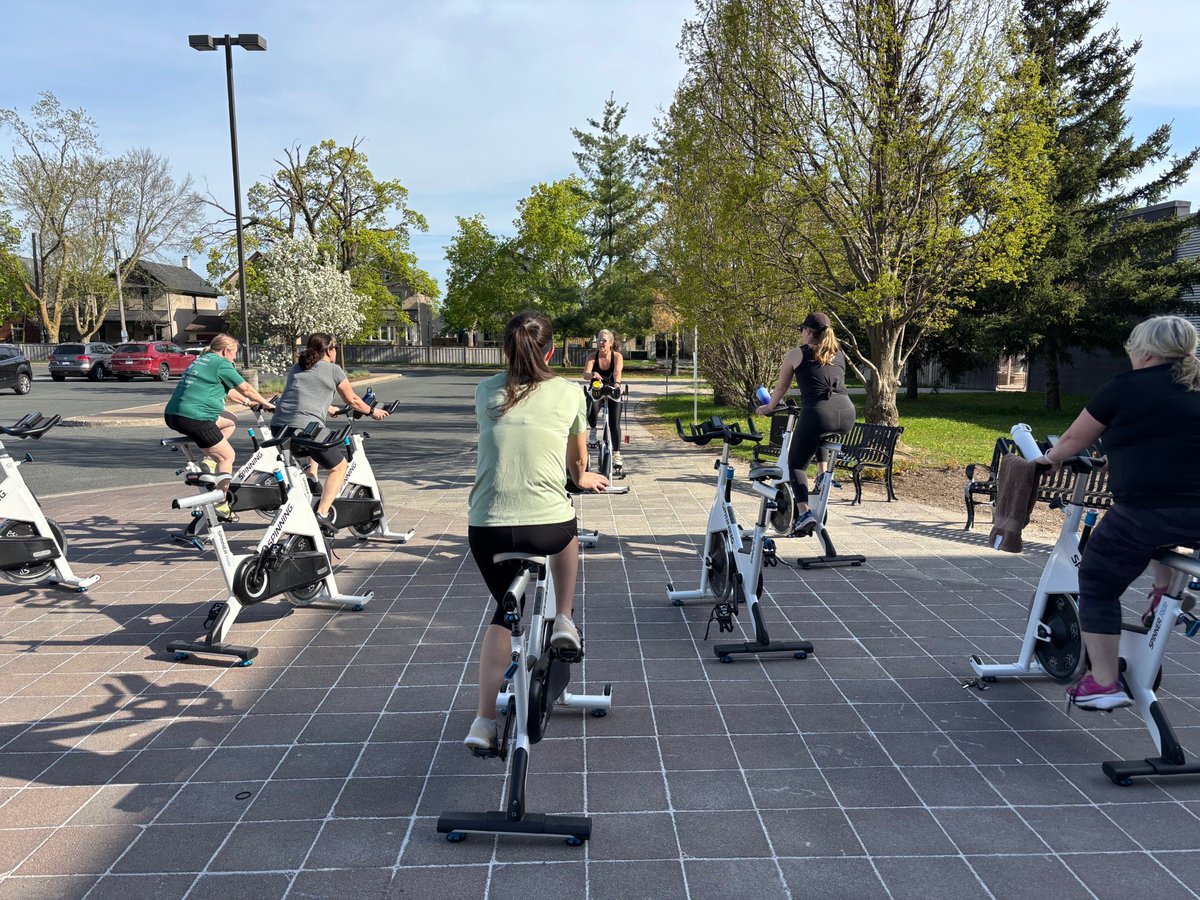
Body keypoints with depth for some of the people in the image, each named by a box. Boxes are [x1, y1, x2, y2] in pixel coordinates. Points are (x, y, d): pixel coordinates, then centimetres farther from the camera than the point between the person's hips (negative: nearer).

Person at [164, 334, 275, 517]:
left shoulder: (202, 360, 23)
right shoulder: (221, 363, -4)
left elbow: (228, 391, 32)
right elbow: (245, 388, 0)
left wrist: (248, 402, 39)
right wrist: (266, 404, 13)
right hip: (194, 418, -9)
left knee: (231, 421, 24)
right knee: (227, 456, 3)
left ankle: (209, 460, 11)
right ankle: (221, 505, 1)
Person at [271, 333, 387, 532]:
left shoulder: (296, 368, 23)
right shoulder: (333, 369, 7)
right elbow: (352, 400, 15)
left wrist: (329, 408, 54)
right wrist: (372, 411, 32)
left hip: (278, 427, 7)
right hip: (306, 428, -6)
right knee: (339, 467, 10)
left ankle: (311, 476, 26)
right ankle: (322, 514, -1)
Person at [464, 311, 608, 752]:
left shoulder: (485, 392, 8)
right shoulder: (568, 393, 3)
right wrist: (582, 478, 44)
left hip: (486, 528, 2)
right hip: (548, 526, -1)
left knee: (504, 609, 23)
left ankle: (484, 722, 18)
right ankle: (563, 621, 31)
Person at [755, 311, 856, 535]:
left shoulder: (797, 355, 10)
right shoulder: (839, 353, 22)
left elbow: (780, 388, 20)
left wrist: (768, 408, 38)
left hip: (817, 413, -5)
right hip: (847, 414, 5)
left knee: (796, 464, 11)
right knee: (825, 433, 40)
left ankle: (804, 513, -6)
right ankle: (825, 473, 23)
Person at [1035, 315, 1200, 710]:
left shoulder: (1126, 388, 1)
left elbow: (1074, 441, 9)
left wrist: (1048, 458, 30)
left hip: (1145, 512, -6)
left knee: (1098, 588, 11)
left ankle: (1103, 685, 12)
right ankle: (1165, 588, 34)